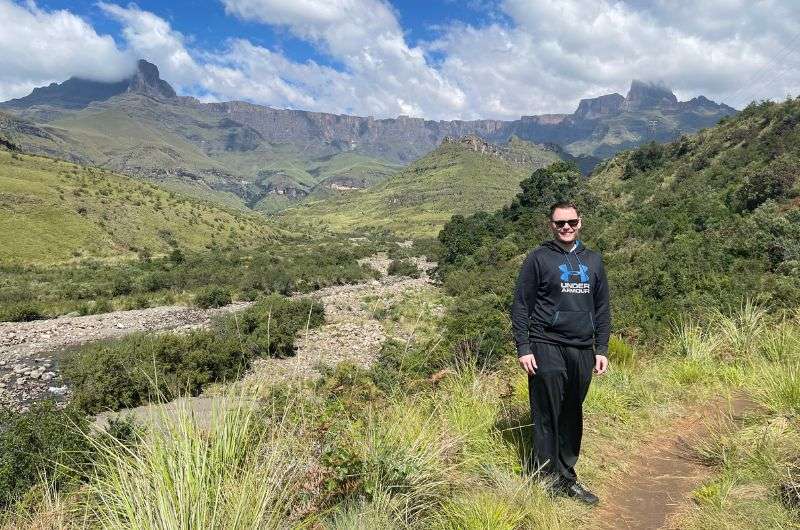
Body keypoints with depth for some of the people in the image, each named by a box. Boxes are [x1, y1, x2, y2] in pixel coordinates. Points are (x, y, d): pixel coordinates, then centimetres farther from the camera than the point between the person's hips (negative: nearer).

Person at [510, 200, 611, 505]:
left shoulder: (593, 260, 14)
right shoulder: (539, 258, -1)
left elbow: (602, 308, 16)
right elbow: (521, 306, -3)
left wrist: (601, 349, 9)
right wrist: (523, 349, -9)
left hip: (582, 351, 5)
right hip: (546, 348, -4)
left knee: (573, 417, 11)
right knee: (547, 417, -2)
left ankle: (567, 478, 23)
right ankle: (546, 478, 9)